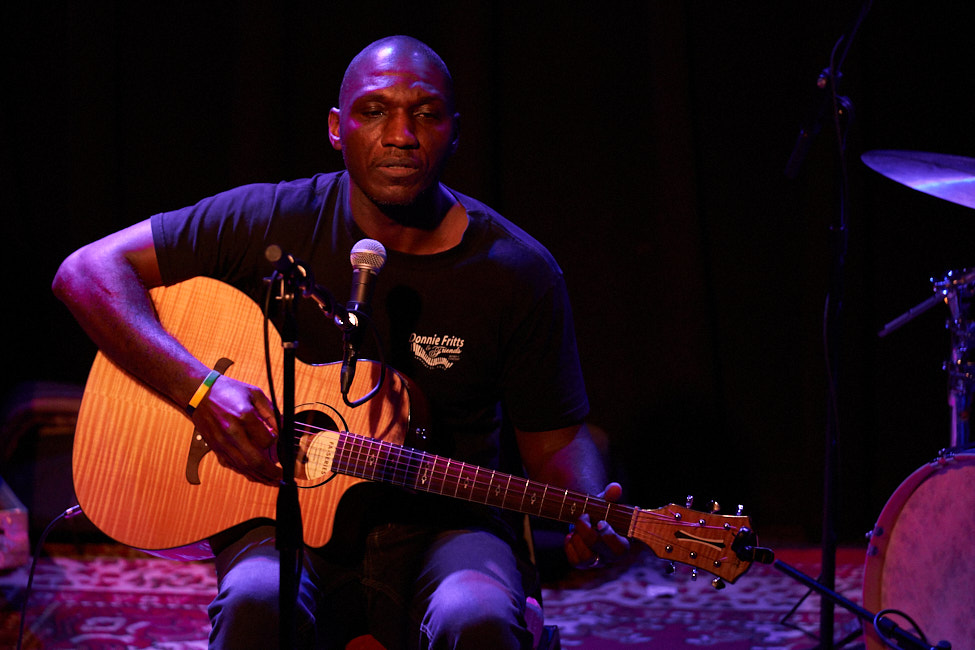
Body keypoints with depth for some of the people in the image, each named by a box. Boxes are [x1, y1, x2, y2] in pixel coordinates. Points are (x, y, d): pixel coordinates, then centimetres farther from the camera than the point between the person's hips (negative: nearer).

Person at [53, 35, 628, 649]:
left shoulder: (519, 272, -2)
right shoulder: (273, 222, -3)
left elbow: (554, 440, 6)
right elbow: (87, 271, -3)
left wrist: (590, 518, -17)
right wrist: (201, 389, -16)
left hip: (439, 529, 0)